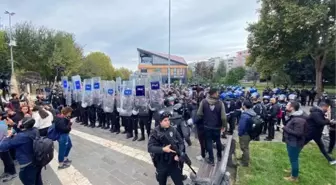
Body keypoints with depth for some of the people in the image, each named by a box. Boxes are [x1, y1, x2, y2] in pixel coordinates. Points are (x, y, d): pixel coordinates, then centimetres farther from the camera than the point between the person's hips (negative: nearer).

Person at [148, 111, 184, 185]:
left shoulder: (173, 130, -5)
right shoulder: (155, 132, -11)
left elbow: (181, 143, 0)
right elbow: (150, 147, -19)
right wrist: (163, 149, -31)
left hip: (173, 163, 1)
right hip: (161, 164, -1)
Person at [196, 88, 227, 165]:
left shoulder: (203, 102, -13)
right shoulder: (220, 103, -16)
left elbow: (199, 114, -13)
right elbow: (223, 116, -17)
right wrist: (224, 125, -1)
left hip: (207, 126, 0)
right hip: (217, 126, 1)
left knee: (209, 142, 13)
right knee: (218, 141, 23)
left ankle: (211, 159, 22)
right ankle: (219, 156, 42)